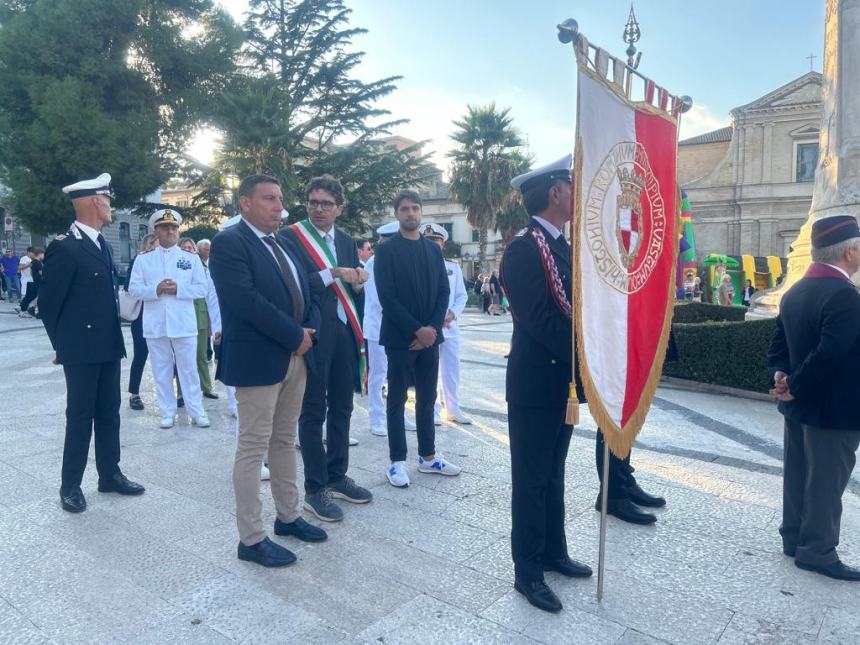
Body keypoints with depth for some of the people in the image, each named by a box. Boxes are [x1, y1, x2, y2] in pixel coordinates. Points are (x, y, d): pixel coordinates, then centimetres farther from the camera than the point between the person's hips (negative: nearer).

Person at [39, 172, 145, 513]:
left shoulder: (102, 244, 12)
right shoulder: (64, 246, -14)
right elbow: (48, 303, -9)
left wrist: (114, 337, 12)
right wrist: (63, 344, -1)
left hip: (109, 346, 7)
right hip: (82, 350, -7)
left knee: (109, 413, 13)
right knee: (80, 417, 2)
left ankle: (110, 475, 25)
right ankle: (70, 486, 15)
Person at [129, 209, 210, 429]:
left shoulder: (191, 258, 5)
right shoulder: (143, 259, 7)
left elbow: (202, 288, 0)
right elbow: (133, 289, 1)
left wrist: (179, 288, -14)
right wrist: (155, 289, -16)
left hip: (184, 323, -1)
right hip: (156, 324, 1)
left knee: (189, 369, 4)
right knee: (161, 371, 7)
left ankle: (196, 412, 11)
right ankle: (167, 413, 16)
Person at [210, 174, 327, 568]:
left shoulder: (285, 245, 16)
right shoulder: (229, 243, -10)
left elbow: (307, 295, 14)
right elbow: (245, 301, -22)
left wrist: (309, 332, -5)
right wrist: (296, 336, -16)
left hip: (296, 357, 8)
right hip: (257, 360, -8)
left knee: (285, 441, 16)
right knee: (253, 447, 0)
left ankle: (288, 517, 30)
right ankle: (251, 539, 10)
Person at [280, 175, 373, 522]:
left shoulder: (346, 241, 12)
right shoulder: (290, 237, -6)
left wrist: (357, 282, -6)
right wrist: (332, 274, -21)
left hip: (345, 332, 6)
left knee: (341, 407, 14)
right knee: (313, 411, 3)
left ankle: (337, 476, 28)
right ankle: (315, 489, 14)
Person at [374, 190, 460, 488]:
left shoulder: (433, 249, 11)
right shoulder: (386, 250, -4)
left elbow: (444, 292, 8)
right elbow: (387, 297, -11)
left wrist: (432, 327, -6)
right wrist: (417, 329, -15)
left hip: (429, 335, 5)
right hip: (400, 337, -5)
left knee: (427, 398, 11)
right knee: (397, 399, 3)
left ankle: (428, 456, 22)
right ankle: (397, 461, 12)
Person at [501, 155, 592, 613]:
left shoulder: (562, 246, 12)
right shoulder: (523, 248, -16)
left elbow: (573, 308, 12)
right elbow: (540, 321, -23)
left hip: (564, 379, 9)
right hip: (537, 382, -9)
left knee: (552, 473, 20)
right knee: (531, 478, 4)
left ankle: (553, 552, 35)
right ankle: (527, 571, 18)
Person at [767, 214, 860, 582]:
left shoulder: (795, 292, 7)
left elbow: (779, 344, 8)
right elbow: (829, 355, -27)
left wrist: (781, 377, -5)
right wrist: (795, 388, -16)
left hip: (800, 405, 9)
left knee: (799, 476, 17)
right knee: (826, 482, 3)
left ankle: (795, 539, 28)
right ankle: (817, 551, 13)